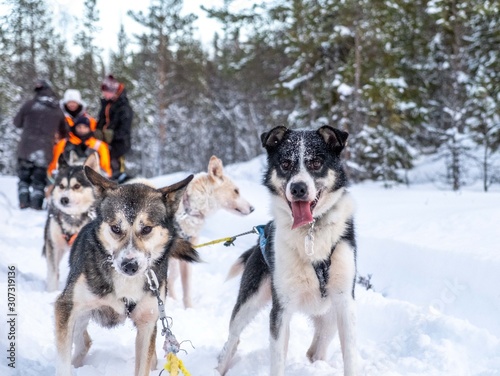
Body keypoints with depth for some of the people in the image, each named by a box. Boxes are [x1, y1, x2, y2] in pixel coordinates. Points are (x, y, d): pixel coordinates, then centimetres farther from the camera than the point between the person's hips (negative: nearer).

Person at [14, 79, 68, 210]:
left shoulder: (30, 105, -3)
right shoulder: (57, 111, 6)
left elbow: (17, 122, 4)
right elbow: (64, 131, 15)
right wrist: (58, 136, 36)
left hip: (26, 146, -1)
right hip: (45, 149, 1)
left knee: (24, 175, 12)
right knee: (39, 177, 9)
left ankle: (23, 201, 4)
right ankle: (36, 203, 2)